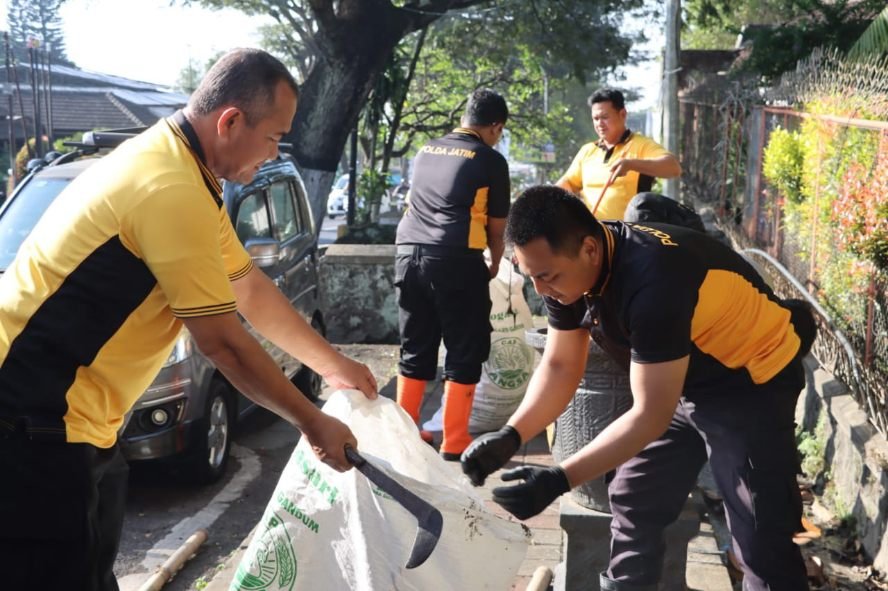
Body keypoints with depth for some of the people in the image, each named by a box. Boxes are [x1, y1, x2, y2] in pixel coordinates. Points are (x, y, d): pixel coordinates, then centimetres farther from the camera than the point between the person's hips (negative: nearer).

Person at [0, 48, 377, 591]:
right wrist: (313, 422, -5)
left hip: (75, 422, 10)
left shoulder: (178, 164, 10)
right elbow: (224, 343, -18)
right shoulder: (171, 189, -23)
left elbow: (251, 288, 19)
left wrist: (333, 365, 23)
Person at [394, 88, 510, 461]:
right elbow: (496, 226, 6)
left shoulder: (427, 151, 18)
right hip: (455, 260, -6)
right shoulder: (491, 160, 2)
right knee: (464, 353, 5)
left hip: (408, 254, 6)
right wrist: (494, 265, 25)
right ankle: (454, 443, 8)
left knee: (415, 350, 15)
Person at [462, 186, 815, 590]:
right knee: (632, 503, 12)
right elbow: (560, 366, -3)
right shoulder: (565, 268, -12)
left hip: (752, 381, -8)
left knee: (761, 541, -8)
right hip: (683, 381, 8)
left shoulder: (652, 279, -36)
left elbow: (651, 414, -32)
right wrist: (510, 436, -18)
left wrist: (558, 481, -36)